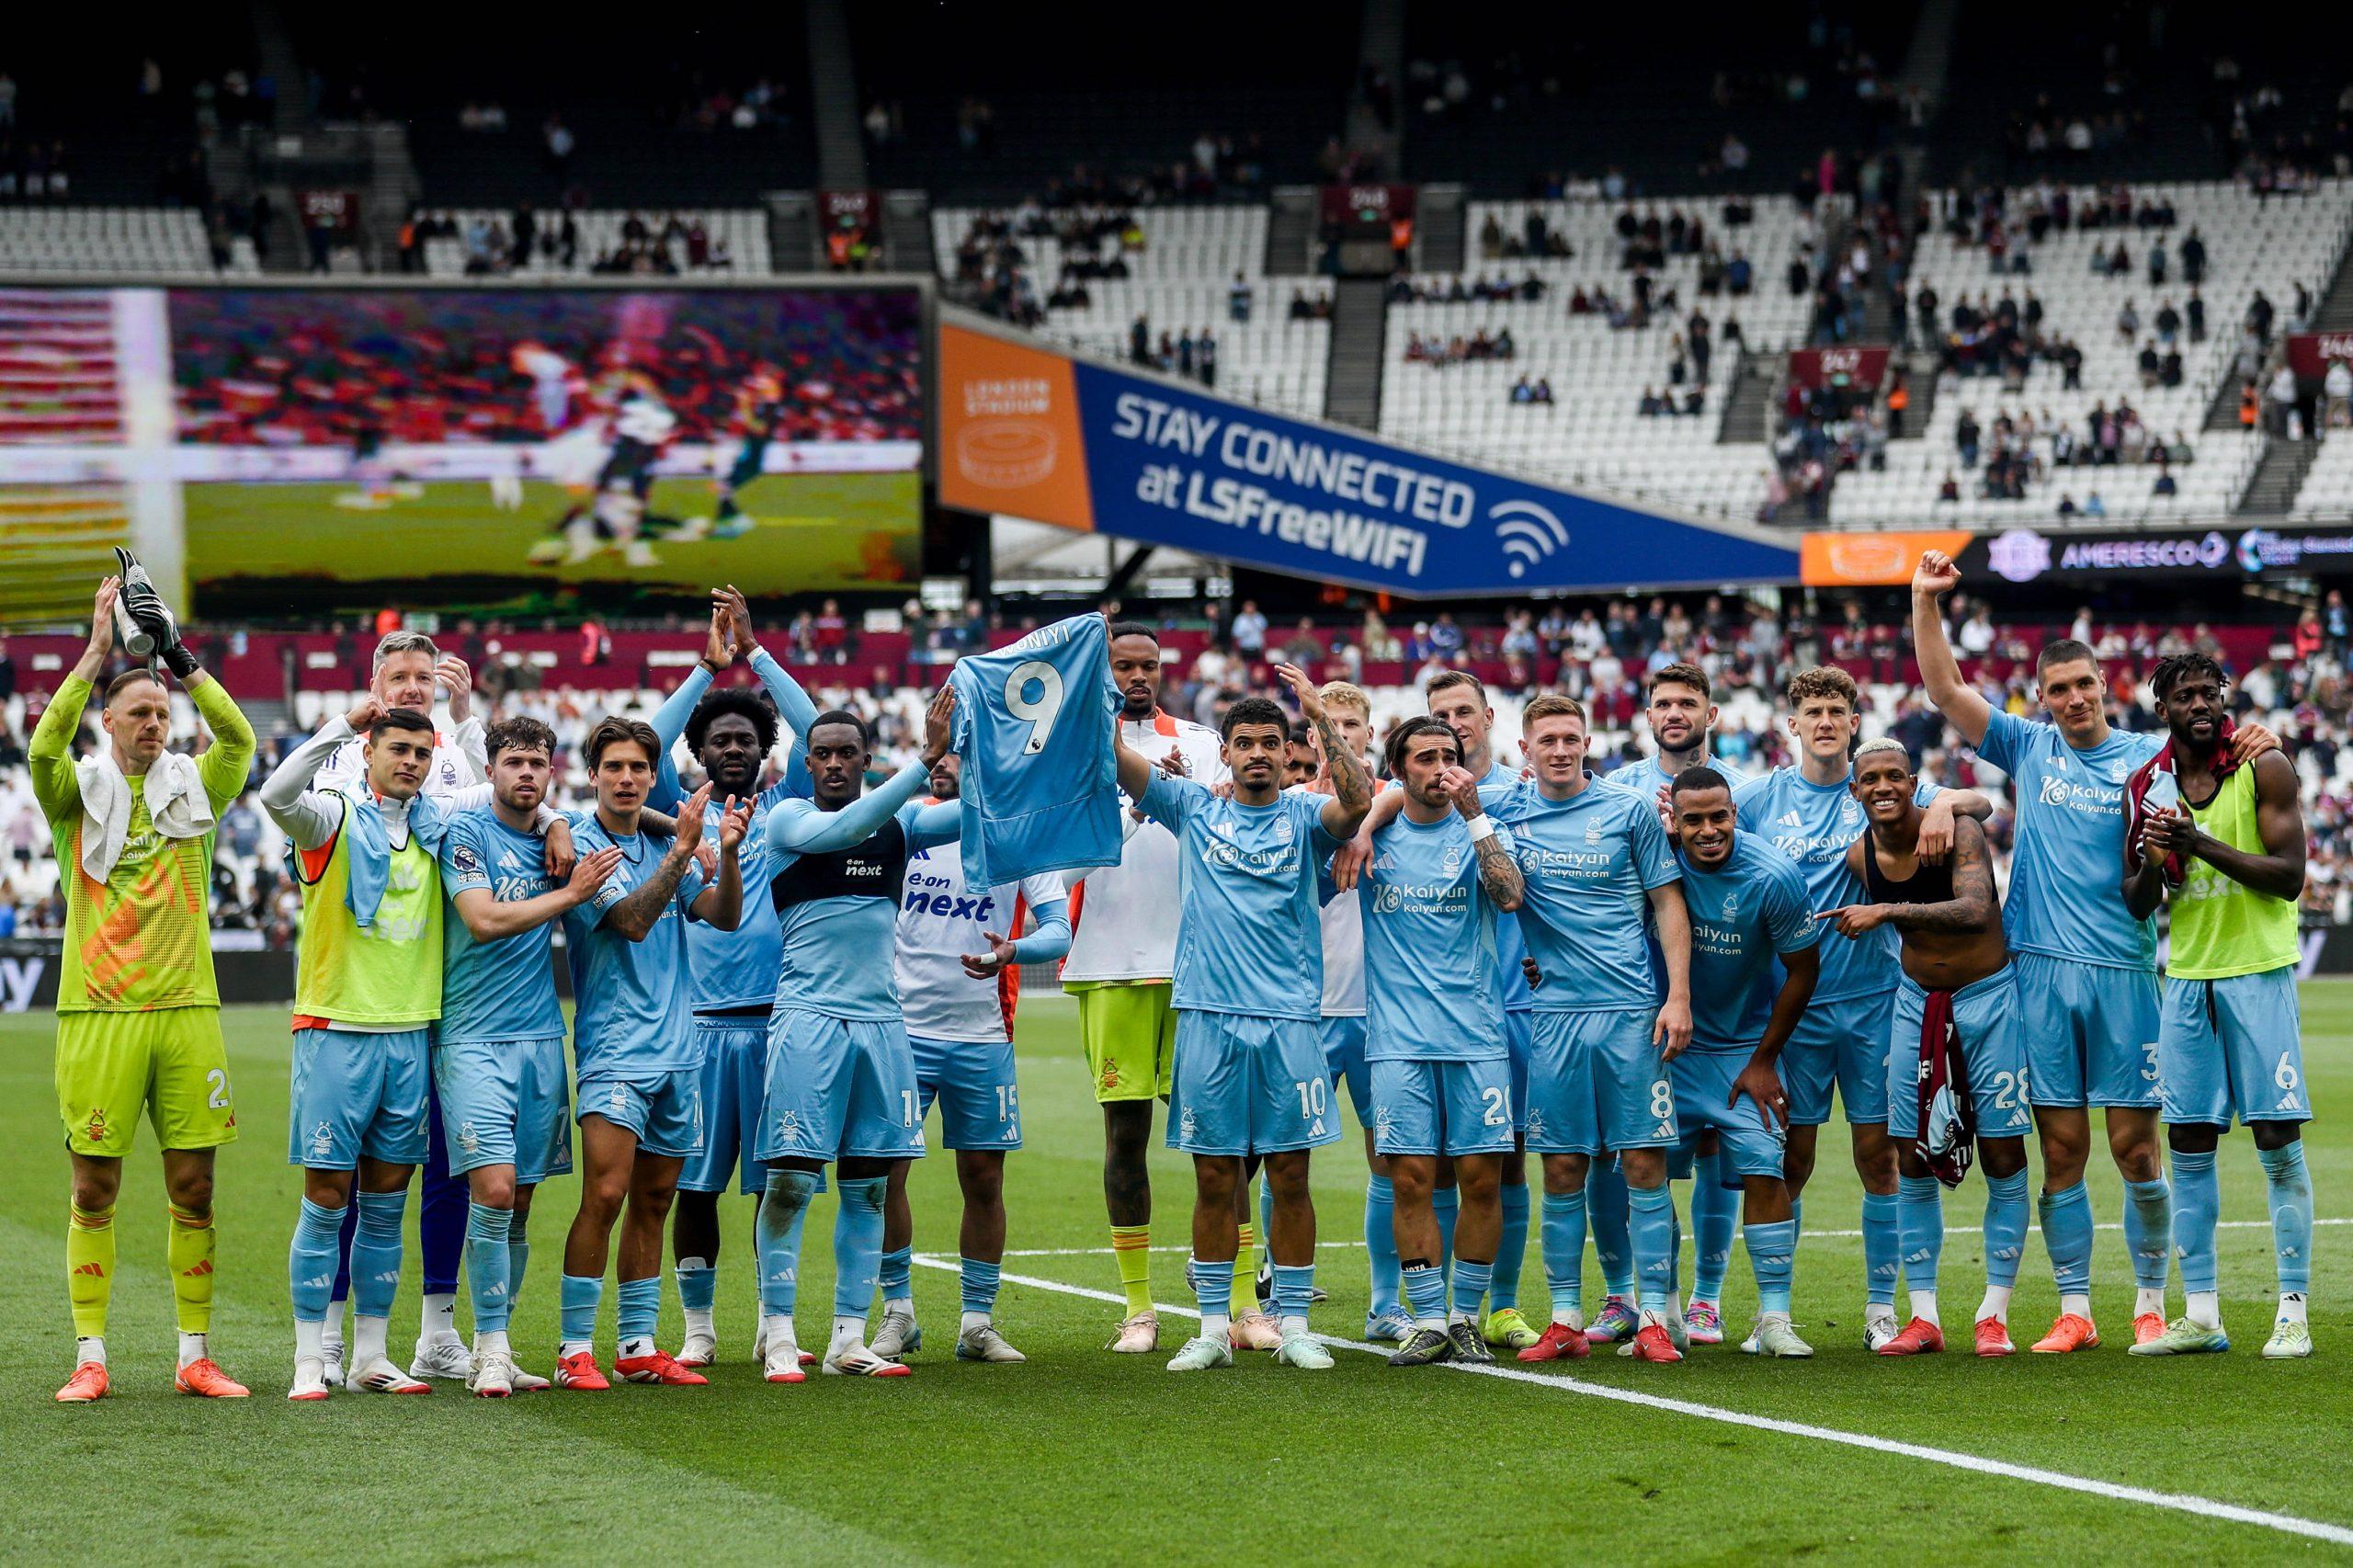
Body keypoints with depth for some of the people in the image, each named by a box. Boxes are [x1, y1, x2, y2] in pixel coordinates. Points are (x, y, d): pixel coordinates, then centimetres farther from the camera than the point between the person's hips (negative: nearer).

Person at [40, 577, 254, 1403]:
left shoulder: (194, 789, 9)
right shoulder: (80, 791, 4)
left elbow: (238, 740, -10)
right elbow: (44, 748, -17)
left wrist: (178, 655, -17)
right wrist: (97, 652, -21)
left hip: (186, 1009, 2)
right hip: (98, 1014, -2)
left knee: (192, 1188, 3)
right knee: (93, 1189, 1)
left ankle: (195, 1356, 10)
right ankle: (90, 1358, 7)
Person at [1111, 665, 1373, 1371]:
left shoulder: (1304, 816, 6)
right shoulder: (1193, 807, 9)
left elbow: (1357, 801, -15)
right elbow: (1115, 757, 2)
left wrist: (1321, 718, -20)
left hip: (1289, 1021, -1)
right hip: (1208, 1017, 1)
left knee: (1290, 1175, 2)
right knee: (1214, 1179, 4)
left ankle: (1293, 1325, 9)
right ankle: (1214, 1328, 10)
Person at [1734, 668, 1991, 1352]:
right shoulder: (1759, 797, 4)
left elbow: (1980, 802, 2)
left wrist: (1946, 803, -21)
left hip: (1872, 997, 0)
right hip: (1791, 1004, 0)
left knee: (1879, 1156, 2)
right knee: (1790, 1160, 1)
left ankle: (1881, 1307, 10)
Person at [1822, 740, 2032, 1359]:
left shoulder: (1958, 831, -16)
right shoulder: (1859, 856, -1)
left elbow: (1974, 911, -32)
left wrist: (1887, 911, -33)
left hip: (1988, 996, -4)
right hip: (1916, 1001, 4)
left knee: (2003, 1156, -3)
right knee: (1912, 1161, 1)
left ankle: (1995, 1315, 5)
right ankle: (1923, 1316, 6)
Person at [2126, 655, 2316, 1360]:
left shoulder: (2265, 768, -5)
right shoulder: (2146, 785, 8)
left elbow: (2290, 877, -12)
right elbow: (2137, 904, 11)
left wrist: (2202, 844, -19)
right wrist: (2154, 859, -10)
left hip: (2259, 971, -5)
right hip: (2187, 977, 5)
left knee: (2277, 1141, -5)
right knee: (2189, 1144, 4)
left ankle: (2293, 1312, -1)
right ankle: (2201, 1314, 9)